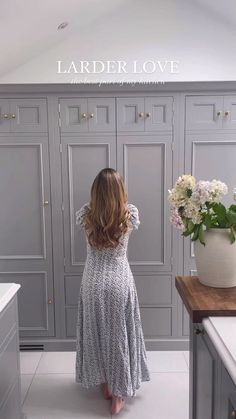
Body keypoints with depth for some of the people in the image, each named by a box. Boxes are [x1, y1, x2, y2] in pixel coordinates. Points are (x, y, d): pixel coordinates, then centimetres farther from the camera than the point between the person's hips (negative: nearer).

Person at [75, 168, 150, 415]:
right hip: (120, 282, -1)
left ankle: (105, 384, 35)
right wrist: (119, 201, 30)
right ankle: (119, 393, 22)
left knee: (96, 333, 18)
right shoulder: (130, 213, -11)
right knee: (120, 336, 12)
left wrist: (98, 201, 30)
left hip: (93, 283, 1)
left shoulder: (85, 215, -11)